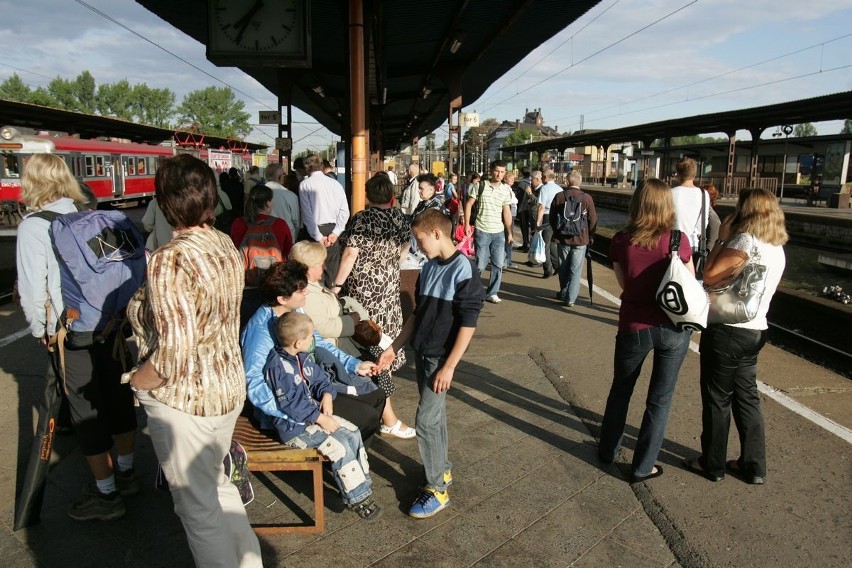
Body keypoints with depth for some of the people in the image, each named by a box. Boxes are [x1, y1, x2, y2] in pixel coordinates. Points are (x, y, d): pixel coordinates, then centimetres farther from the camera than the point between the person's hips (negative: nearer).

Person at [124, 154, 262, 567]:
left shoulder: (169, 261, -24)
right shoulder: (226, 246, 0)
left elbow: (174, 353, -28)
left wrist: (136, 381, -10)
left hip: (184, 399, -8)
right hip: (229, 387, 8)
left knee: (198, 506, 13)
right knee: (217, 483, 27)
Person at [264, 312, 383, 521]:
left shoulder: (302, 358, 6)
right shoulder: (277, 366, -23)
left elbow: (319, 378, 16)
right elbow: (290, 403, -26)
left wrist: (327, 394, -6)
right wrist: (319, 418, -23)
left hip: (312, 413, 9)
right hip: (293, 425, -9)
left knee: (353, 432, -1)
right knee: (341, 445, -20)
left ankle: (362, 484, 9)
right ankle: (356, 498, -7)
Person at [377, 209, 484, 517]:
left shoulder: (463, 270, -17)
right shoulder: (429, 267, 6)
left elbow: (468, 324, -18)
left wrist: (449, 366, -19)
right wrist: (394, 347, 12)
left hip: (441, 358, -7)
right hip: (421, 353, 7)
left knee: (426, 420, -5)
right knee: (435, 414, 16)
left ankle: (437, 489, 9)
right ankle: (443, 470, 32)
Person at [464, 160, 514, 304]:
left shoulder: (506, 190, 5)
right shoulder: (480, 186, -3)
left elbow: (506, 212, 8)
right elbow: (468, 204, 0)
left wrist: (509, 232, 6)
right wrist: (467, 224, -7)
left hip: (499, 232, 3)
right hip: (482, 231, -3)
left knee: (498, 264, 4)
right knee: (480, 265, -1)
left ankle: (492, 293, 17)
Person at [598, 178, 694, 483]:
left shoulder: (621, 241, -10)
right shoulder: (678, 240, -11)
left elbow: (624, 283, 0)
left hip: (634, 327, 0)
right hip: (673, 328, 0)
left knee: (620, 390, 21)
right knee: (660, 398, 13)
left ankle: (608, 450, 36)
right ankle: (643, 466, 22)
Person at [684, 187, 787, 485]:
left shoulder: (745, 240, -17)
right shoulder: (778, 249, 9)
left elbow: (710, 276, -22)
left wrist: (722, 238, -11)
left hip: (727, 330, -8)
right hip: (755, 330, 8)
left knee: (718, 399, 6)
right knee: (747, 397, 17)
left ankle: (713, 464, 19)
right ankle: (754, 466, 26)